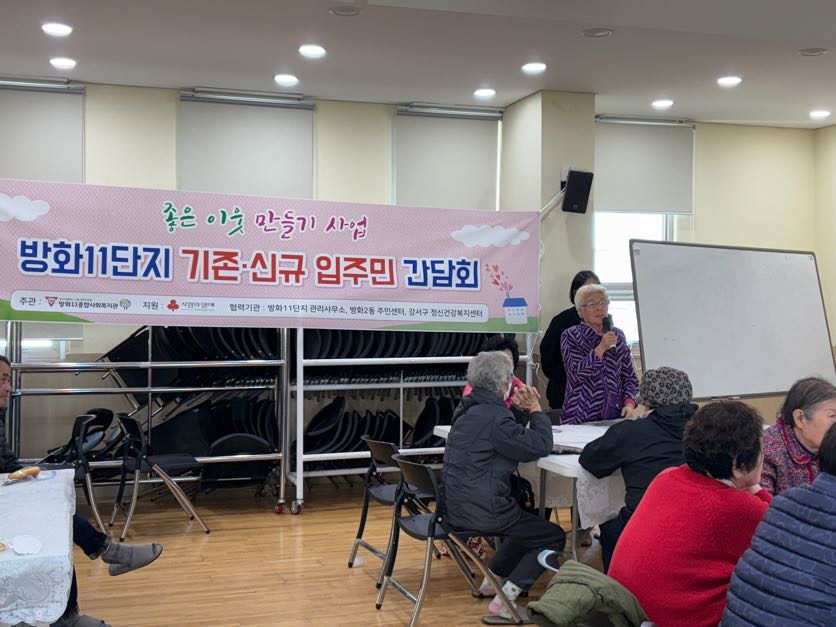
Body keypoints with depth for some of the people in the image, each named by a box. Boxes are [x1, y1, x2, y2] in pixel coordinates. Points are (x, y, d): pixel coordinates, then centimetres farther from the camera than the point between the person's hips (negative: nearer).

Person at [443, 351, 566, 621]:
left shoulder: (469, 410, 10)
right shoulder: (493, 416, -20)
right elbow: (540, 446, -17)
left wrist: (524, 409, 10)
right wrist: (535, 410, -3)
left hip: (457, 507, 10)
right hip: (482, 512, -10)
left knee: (528, 523, 31)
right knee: (554, 537, 4)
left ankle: (494, 578, 30)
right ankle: (505, 598, -3)